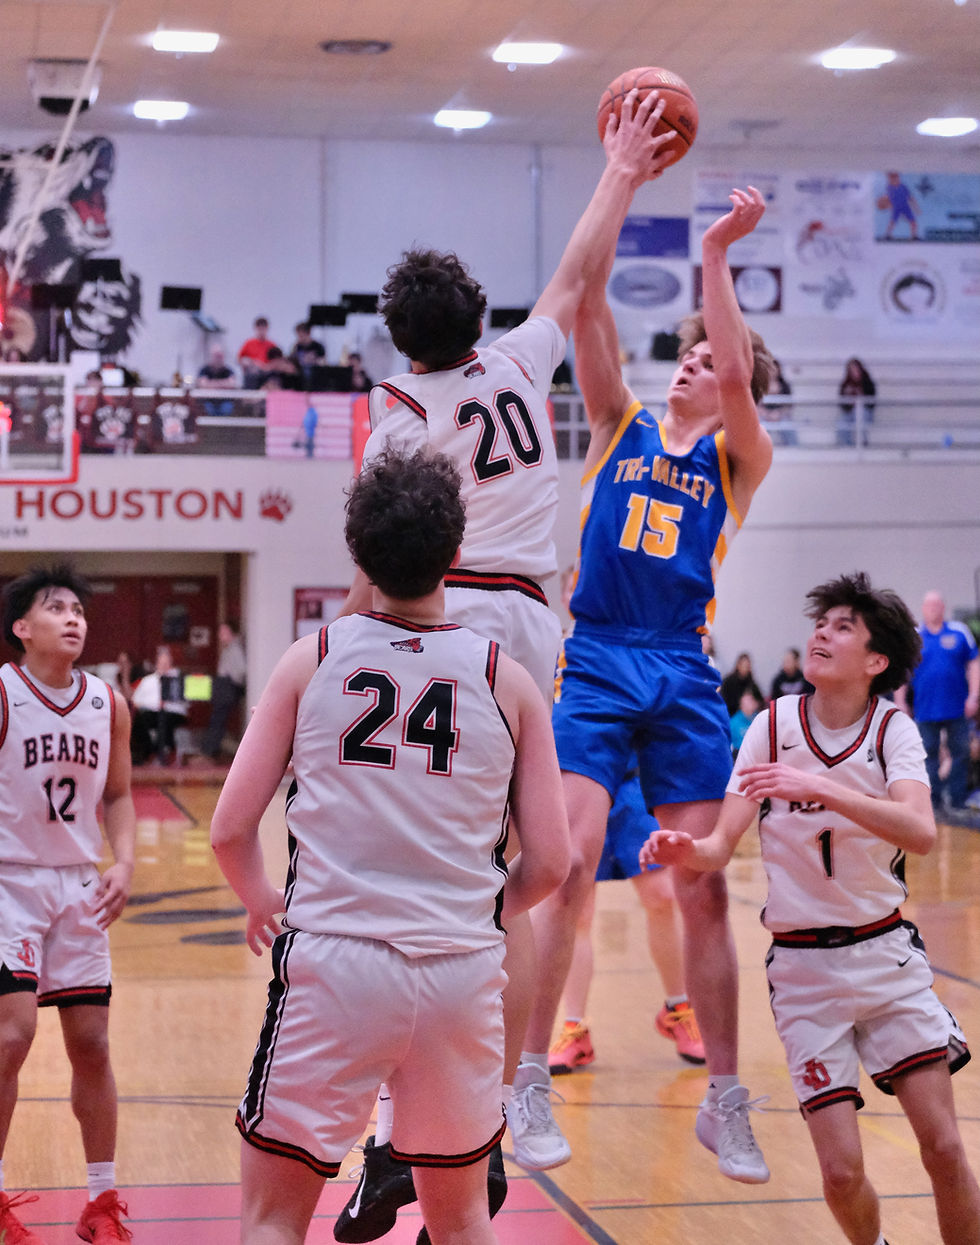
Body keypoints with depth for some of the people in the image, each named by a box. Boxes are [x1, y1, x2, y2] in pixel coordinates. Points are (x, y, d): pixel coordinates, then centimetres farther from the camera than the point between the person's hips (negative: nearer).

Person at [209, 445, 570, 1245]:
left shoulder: (313, 660, 0)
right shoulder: (507, 681, 2)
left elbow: (231, 830, -1)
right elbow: (550, 861, 2)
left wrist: (261, 903, 19)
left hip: (329, 965, -2)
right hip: (461, 972, 2)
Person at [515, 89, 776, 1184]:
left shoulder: (738, 460, 8)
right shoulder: (620, 426, 10)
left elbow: (737, 372, -13)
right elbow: (587, 304, -1)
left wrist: (715, 255, -15)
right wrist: (620, 180, -5)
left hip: (683, 680, 1)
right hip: (594, 667, -1)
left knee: (704, 890, 2)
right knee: (569, 863, -15)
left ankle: (724, 1101, 11)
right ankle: (529, 1080, -6)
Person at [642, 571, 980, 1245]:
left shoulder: (892, 731, -7)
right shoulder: (774, 725, -4)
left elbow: (921, 833, -27)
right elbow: (722, 846, -8)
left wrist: (818, 787, -37)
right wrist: (685, 849, -30)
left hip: (886, 954, 0)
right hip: (803, 967, 0)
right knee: (842, 1171, -6)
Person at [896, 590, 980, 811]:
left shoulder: (960, 632, 4)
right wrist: (900, 702, 3)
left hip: (957, 708, 0)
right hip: (926, 708, 0)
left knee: (960, 752, 2)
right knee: (929, 754, 3)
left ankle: (958, 800, 9)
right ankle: (934, 800, 10)